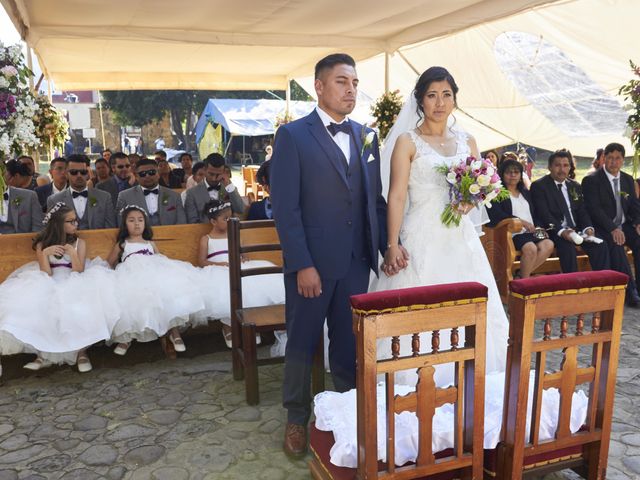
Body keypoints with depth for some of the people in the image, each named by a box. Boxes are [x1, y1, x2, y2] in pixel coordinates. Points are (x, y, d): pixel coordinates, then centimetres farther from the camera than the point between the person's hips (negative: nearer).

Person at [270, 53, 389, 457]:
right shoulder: (293, 135, -5)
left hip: (357, 262, 4)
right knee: (302, 344, 11)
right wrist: (302, 265, -15)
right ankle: (297, 419, 30)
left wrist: (387, 246, 0)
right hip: (312, 263, -4)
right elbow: (285, 207, -11)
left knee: (350, 343, 13)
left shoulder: (366, 136, 10)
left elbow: (376, 200, 12)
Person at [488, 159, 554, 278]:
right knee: (531, 248, -32)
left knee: (548, 245, -22)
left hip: (530, 232, 6)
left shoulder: (526, 193, 27)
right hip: (513, 233, -6)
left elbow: (534, 215, 26)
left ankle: (523, 275, -19)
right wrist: (521, 221, -18)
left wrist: (539, 227, 4)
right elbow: (495, 214, -12)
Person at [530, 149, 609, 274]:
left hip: (577, 229, 6)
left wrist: (588, 228, -9)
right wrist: (561, 231, -28)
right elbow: (544, 214, -13)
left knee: (600, 245, -18)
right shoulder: (539, 186, -2)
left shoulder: (575, 186, 18)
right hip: (554, 231, -6)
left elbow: (582, 211, 13)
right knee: (568, 247, -34)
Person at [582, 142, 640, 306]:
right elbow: (594, 209, -14)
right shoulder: (591, 180, -5)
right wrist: (612, 229, -25)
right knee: (615, 245, -33)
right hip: (602, 229, -6)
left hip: (624, 226, 6)